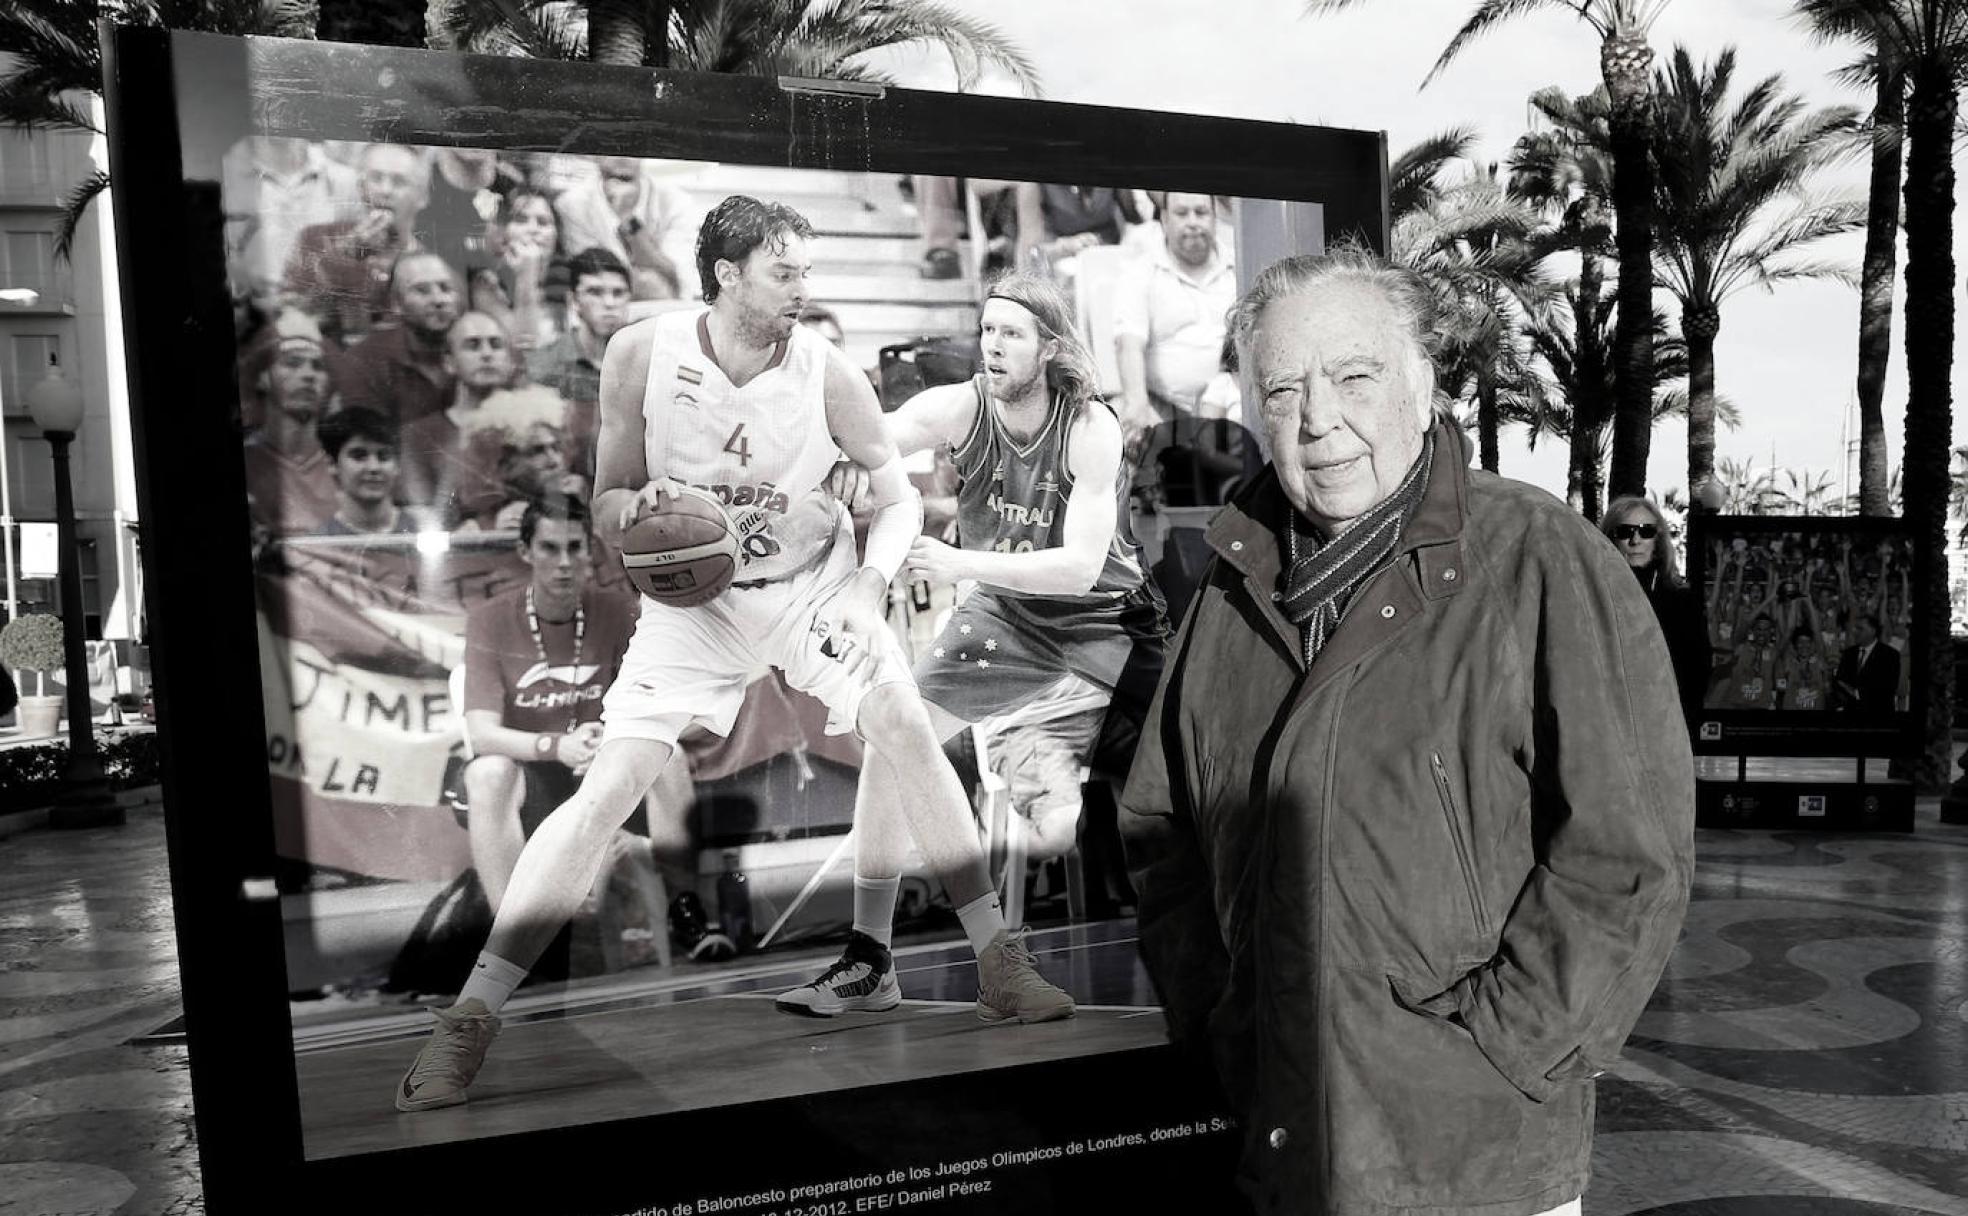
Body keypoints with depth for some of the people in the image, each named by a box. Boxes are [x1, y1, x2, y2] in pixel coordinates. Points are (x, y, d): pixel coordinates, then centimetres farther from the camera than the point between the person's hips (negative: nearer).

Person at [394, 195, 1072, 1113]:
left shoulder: (826, 370, -15)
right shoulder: (641, 354, -14)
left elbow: (897, 496, -4)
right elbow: (608, 505, -5)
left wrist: (868, 587, -22)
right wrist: (645, 506, -29)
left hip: (814, 579, 1)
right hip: (695, 593, -1)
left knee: (902, 724, -18)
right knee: (610, 787, -12)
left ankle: (998, 963, -3)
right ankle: (470, 1016, -1)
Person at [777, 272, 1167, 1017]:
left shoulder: (1091, 429, -22)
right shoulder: (956, 409, -16)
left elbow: (1081, 565, -30)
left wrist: (960, 564, -40)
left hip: (1107, 613, -2)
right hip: (1006, 612, 2)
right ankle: (867, 959, -2)